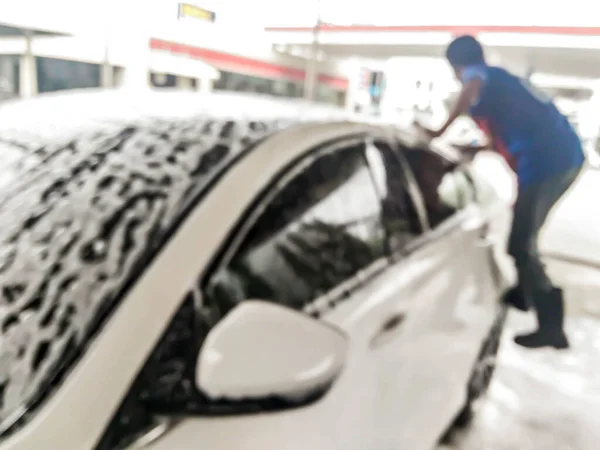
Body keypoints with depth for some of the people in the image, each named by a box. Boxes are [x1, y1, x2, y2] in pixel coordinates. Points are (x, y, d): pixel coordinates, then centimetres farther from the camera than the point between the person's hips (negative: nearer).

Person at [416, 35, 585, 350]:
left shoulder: (478, 75, 3)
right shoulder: (500, 81, 29)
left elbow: (472, 89, -26)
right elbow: (503, 142, 37)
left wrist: (441, 131, -19)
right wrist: (468, 148, 45)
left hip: (545, 160, -9)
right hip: (567, 154, 9)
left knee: (522, 243, 0)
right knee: (523, 236, 25)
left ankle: (551, 326, 5)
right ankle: (524, 293, 43)